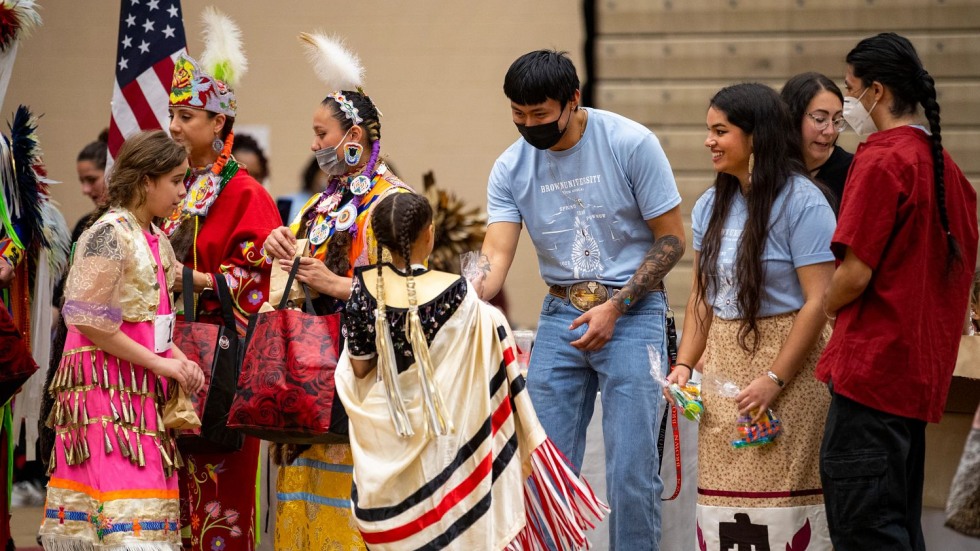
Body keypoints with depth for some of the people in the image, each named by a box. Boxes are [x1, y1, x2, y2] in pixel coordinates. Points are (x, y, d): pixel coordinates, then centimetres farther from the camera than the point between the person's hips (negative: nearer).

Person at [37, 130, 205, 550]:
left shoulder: (156, 240, 14)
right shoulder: (110, 234, -12)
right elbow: (89, 320, -17)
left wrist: (178, 358, 2)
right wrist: (160, 363, -15)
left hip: (141, 389, 9)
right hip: (107, 384, -9)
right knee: (123, 510, -14)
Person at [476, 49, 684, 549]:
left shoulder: (630, 144, -10)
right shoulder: (511, 168, 0)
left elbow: (671, 239, -6)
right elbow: (496, 256, -9)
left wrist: (615, 307, -13)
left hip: (633, 311, -4)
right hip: (560, 315, 4)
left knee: (630, 470, -7)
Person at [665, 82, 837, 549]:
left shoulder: (801, 202, -12)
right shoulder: (711, 206, 11)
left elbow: (819, 301, -15)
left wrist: (775, 379, -18)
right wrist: (684, 363, 3)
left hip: (786, 356, -7)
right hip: (724, 362, 7)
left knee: (781, 494, -8)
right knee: (722, 497, 4)